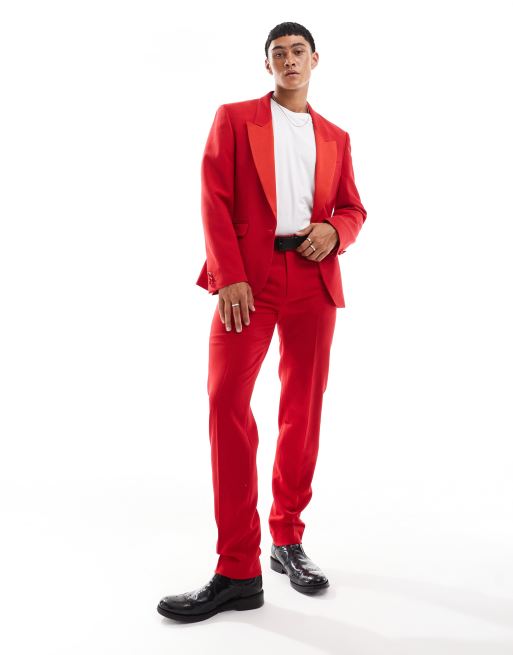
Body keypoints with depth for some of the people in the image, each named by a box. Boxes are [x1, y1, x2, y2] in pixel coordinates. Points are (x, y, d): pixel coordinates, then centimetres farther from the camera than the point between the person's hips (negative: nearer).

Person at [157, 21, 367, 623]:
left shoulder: (334, 137, 22)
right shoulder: (234, 119, 12)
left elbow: (353, 210, 21)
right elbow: (214, 199, 1)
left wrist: (333, 231, -4)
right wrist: (229, 276, -12)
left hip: (314, 279, 4)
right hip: (250, 278, -3)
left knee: (303, 409, 4)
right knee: (227, 401, -15)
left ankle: (288, 541, 18)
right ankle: (237, 571, -10)